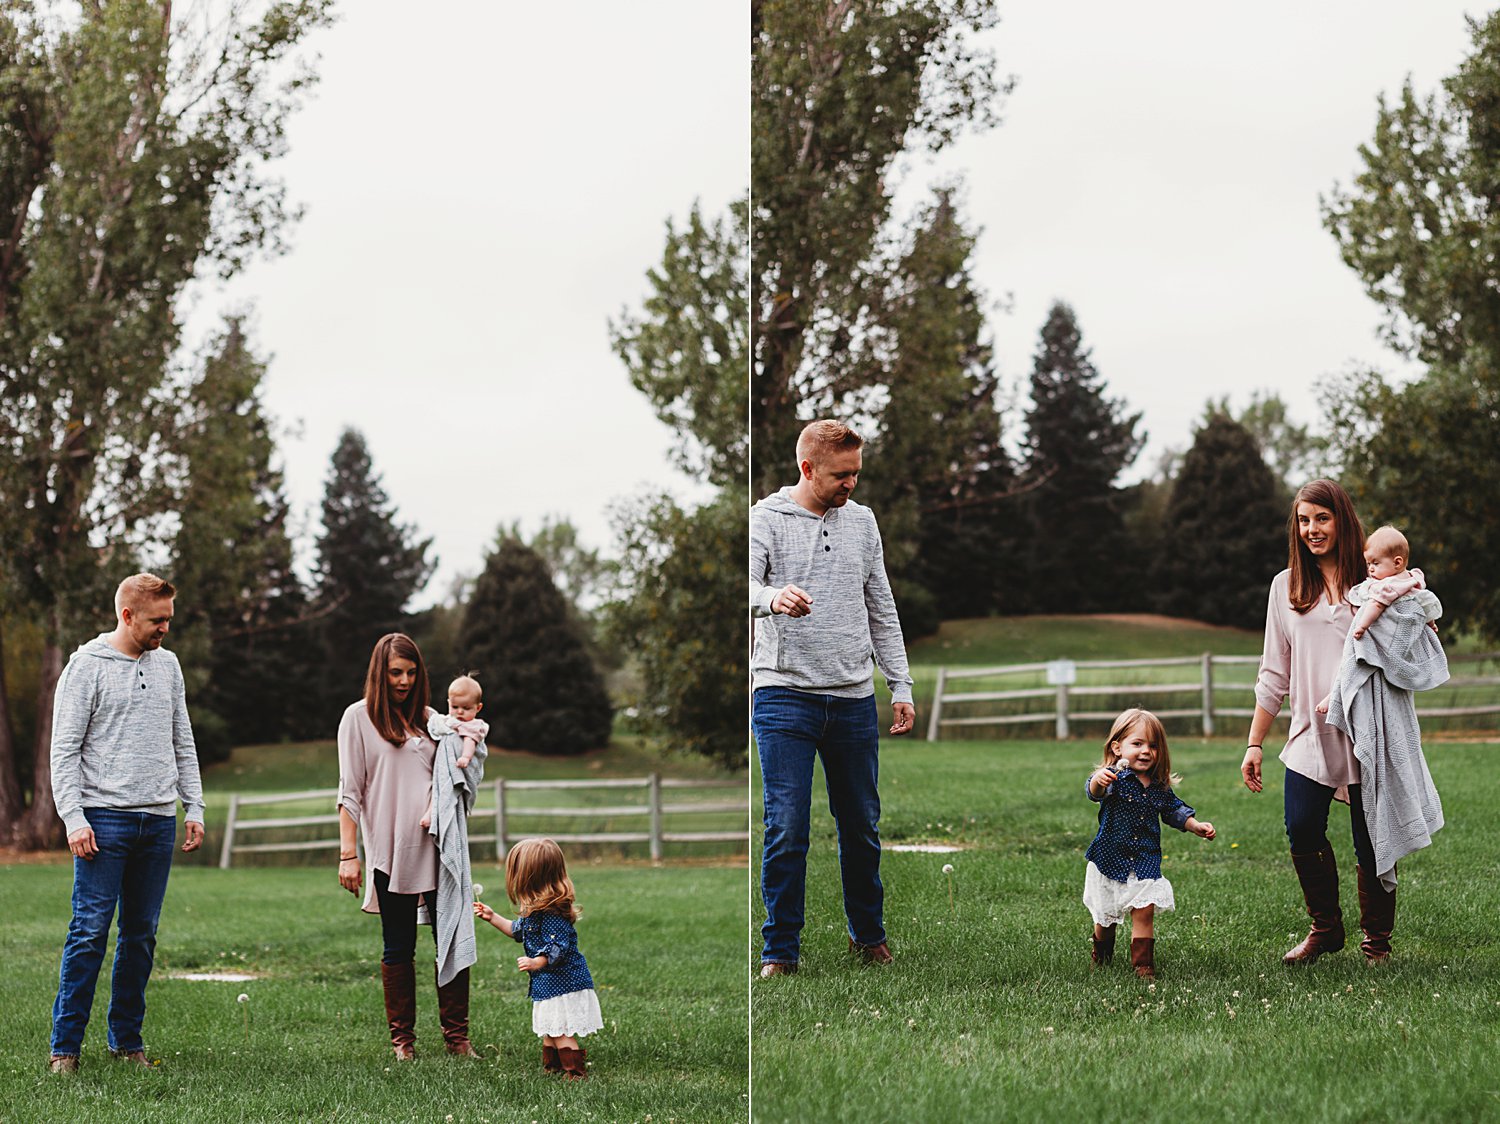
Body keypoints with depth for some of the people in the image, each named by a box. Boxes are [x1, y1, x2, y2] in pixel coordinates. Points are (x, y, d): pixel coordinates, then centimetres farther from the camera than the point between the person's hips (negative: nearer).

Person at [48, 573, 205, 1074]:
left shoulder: (167, 665, 15)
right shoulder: (87, 665, -2)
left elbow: (183, 743, 20)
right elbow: (64, 749, -5)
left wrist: (194, 807, 12)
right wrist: (73, 817, -14)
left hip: (159, 822, 5)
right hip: (105, 819, -5)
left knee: (141, 935, 8)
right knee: (90, 932, -8)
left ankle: (127, 1039, 15)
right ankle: (66, 1044, -3)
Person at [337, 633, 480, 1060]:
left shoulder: (430, 719, 15)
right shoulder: (359, 717, 4)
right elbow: (350, 791, 1)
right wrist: (348, 853, -6)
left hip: (437, 848, 3)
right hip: (389, 852, -3)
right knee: (399, 948, 2)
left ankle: (457, 1035, 5)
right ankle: (402, 1039, 10)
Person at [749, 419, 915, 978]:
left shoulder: (861, 522, 13)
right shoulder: (767, 518, -2)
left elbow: (882, 612, 18)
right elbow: (746, 584, -18)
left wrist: (900, 686, 12)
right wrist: (772, 598, -41)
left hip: (854, 698, 4)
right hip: (784, 695, -4)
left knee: (862, 826, 10)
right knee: (787, 829, -6)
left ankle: (868, 933, 26)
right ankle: (780, 949, 4)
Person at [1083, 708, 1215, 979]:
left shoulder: (1159, 786, 3)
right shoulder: (1115, 778, -15)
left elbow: (1174, 810, 19)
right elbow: (1094, 792, -35)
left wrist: (1195, 825, 4)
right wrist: (1098, 781, -58)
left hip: (1145, 861, 3)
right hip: (1110, 858, -3)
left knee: (1144, 912, -7)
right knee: (1105, 915, 11)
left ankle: (1143, 964, 2)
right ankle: (1101, 955, 35)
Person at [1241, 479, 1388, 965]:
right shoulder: (1286, 586, 12)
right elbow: (1274, 672, 15)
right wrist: (1255, 743, 11)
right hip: (1310, 735, 2)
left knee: (1370, 842, 0)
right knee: (1302, 831, -11)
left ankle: (1377, 939, 18)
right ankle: (1325, 929, 9)